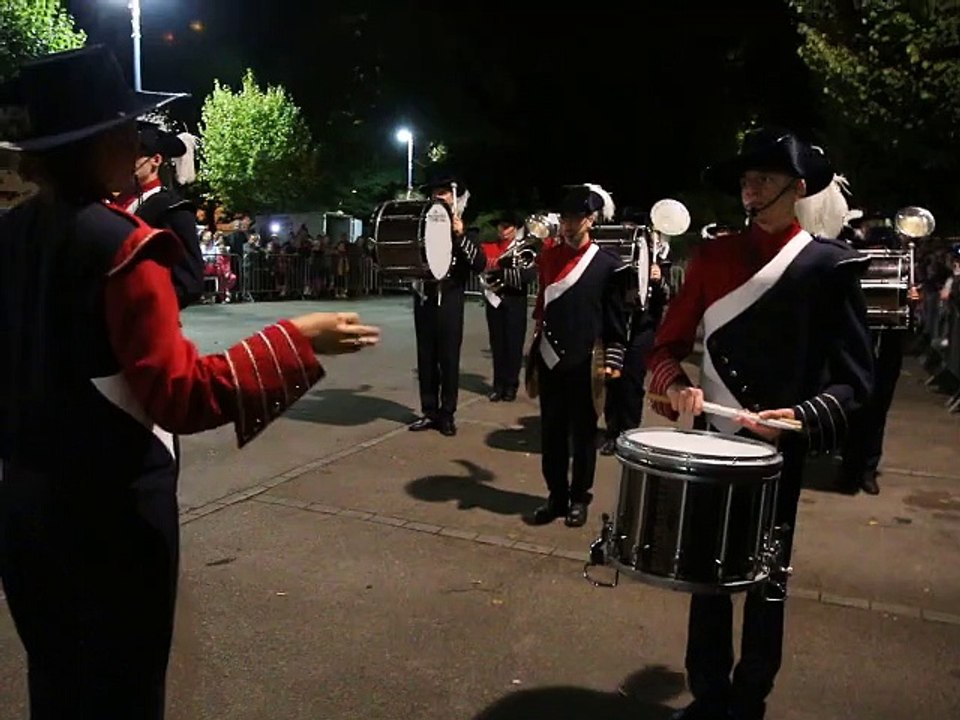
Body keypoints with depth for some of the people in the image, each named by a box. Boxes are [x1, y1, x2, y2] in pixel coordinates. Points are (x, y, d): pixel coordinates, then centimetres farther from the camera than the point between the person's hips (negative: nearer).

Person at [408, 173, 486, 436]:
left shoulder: (465, 230, 1)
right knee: (426, 359, 7)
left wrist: (460, 236, -18)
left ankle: (447, 415, 10)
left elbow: (480, 264, -11)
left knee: (449, 360, 1)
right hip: (424, 300, 4)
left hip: (449, 302, -4)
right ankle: (429, 412, 16)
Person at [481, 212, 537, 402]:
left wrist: (502, 273, -19)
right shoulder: (488, 247, 9)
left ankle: (511, 385, 14)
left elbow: (530, 274, -15)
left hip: (515, 302, -3)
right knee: (497, 343, 8)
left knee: (514, 343, 3)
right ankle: (499, 384, 17)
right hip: (494, 300, 3)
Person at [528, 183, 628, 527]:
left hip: (586, 364, -3)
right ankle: (556, 496, 24)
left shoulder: (608, 264, -4)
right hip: (550, 360, 3)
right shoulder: (549, 256, 5)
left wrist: (612, 362, -8)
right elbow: (541, 307, 11)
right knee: (551, 432, 9)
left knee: (583, 432, 9)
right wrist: (533, 354, 9)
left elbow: (617, 318, -2)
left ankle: (579, 498, 24)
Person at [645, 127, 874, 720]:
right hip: (713, 440, 3)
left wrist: (802, 416, -23)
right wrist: (677, 387, -14)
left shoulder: (832, 265, -6)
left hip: (780, 449, -3)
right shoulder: (712, 256, 3)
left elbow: (855, 378, -7)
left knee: (765, 581, 12)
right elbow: (668, 344, 6)